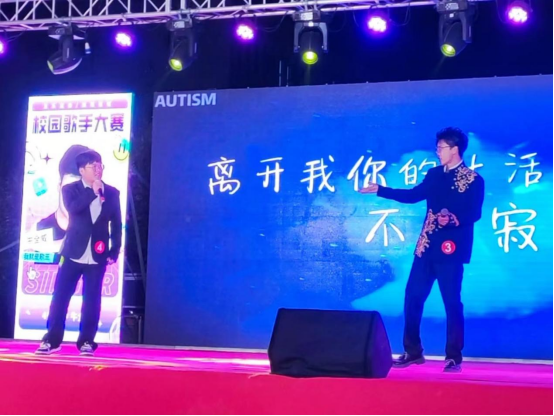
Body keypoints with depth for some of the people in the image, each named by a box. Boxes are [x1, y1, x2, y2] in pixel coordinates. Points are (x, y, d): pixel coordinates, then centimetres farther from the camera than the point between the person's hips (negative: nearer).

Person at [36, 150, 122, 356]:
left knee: (91, 299, 2)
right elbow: (72, 208, -20)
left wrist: (114, 252, 1)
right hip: (73, 253, -1)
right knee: (60, 296, -1)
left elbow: (117, 225, 7)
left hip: (97, 256, 1)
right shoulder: (70, 189, 2)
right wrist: (93, 192, -19)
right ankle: (52, 340, 7)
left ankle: (86, 341, 11)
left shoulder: (112, 193, 7)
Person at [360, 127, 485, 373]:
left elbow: (474, 213, -13)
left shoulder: (473, 180, -5)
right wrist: (380, 190, 16)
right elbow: (413, 195, 18)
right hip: (427, 247, 6)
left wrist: (454, 220, -31)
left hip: (452, 249, -6)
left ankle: (454, 357, 8)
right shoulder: (434, 175, 14)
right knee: (413, 297, 5)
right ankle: (413, 352, 17)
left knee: (452, 302, -3)